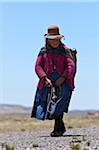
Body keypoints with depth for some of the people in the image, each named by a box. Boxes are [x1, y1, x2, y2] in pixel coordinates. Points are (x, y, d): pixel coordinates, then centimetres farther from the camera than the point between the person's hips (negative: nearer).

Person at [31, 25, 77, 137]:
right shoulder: (43, 51, 8)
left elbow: (71, 66, -8)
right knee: (45, 105, 3)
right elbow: (38, 66, 4)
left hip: (63, 82, -4)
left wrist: (63, 78, -18)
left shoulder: (65, 50, 0)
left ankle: (58, 129, -6)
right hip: (48, 83, 4)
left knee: (58, 105, -17)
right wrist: (45, 78, -11)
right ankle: (61, 127, 21)